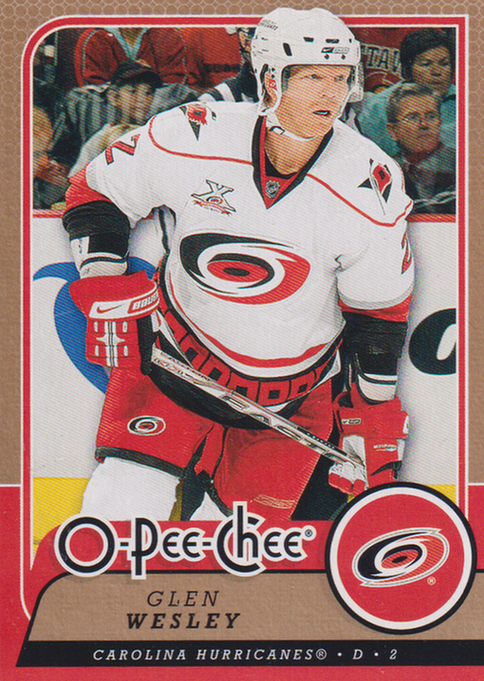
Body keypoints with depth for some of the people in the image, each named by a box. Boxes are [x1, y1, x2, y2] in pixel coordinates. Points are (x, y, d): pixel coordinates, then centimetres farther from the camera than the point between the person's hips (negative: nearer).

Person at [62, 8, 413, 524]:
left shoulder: (372, 188, -15)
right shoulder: (189, 138, -18)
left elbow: (377, 313, -3)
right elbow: (95, 192, -1)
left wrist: (372, 419, 1)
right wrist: (104, 284, -12)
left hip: (294, 395, 1)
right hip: (174, 355, -1)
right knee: (123, 502, -11)